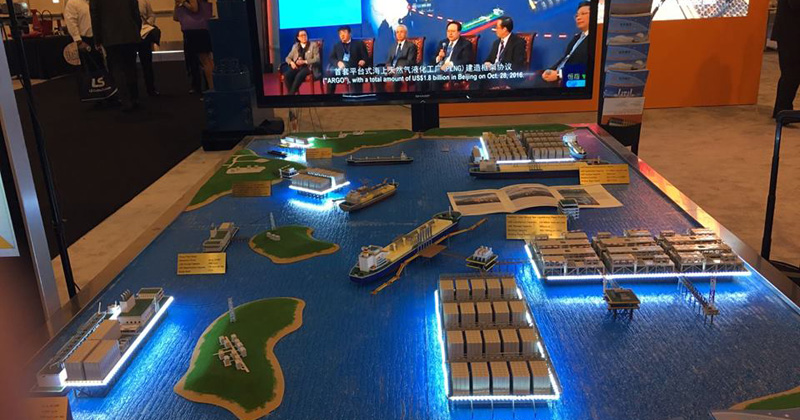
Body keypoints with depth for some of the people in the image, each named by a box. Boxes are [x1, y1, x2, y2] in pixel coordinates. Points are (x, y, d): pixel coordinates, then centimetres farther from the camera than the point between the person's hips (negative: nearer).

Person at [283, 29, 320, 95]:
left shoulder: (313, 45, 7)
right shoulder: (295, 46, 20)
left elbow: (317, 59, -3)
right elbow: (288, 57, 20)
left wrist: (304, 61, -14)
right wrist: (291, 62, -5)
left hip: (308, 67, -4)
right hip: (296, 67, 4)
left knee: (299, 76, -37)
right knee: (286, 75, -29)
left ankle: (291, 93, -31)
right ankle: (293, 93, -22)